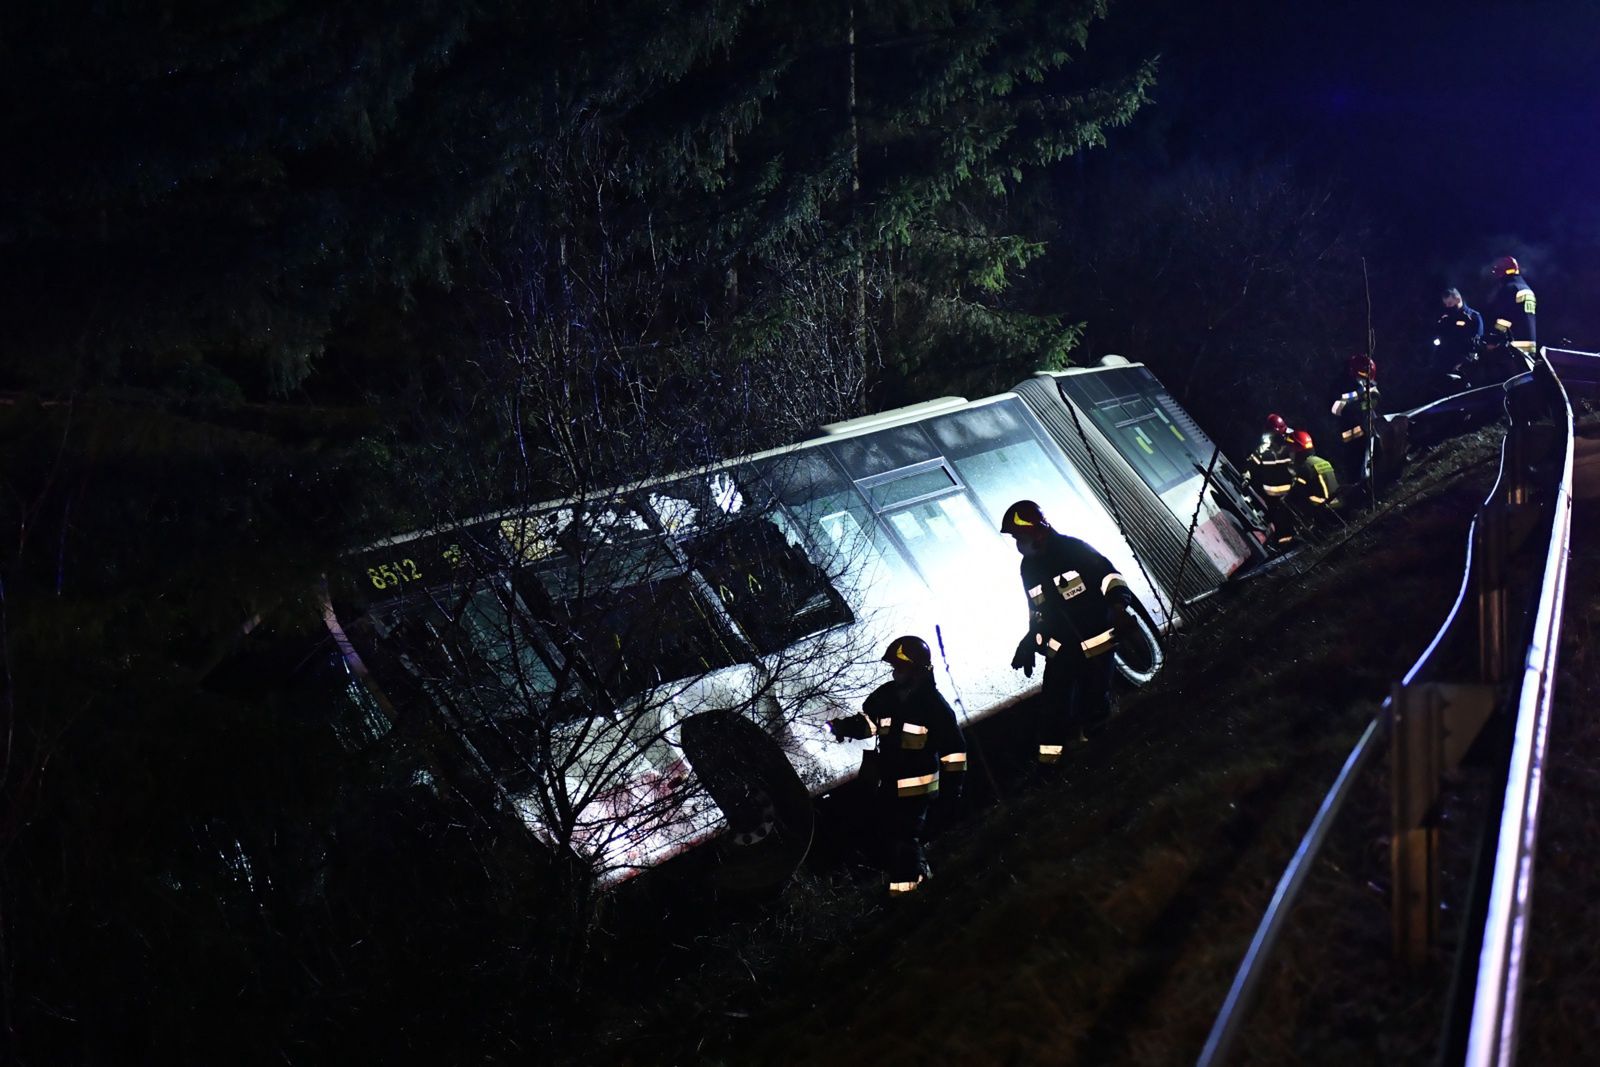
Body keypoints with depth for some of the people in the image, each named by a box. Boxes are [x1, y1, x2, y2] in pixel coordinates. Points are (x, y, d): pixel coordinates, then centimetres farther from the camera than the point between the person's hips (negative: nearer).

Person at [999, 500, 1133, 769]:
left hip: (1097, 643, -5)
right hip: (1060, 649, 5)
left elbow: (1109, 576, -11)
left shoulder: (1073, 549, -10)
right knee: (1054, 707, -2)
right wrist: (1029, 645, 15)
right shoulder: (1028, 567, 8)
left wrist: (1119, 603, -28)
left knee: (1094, 705, -3)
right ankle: (1049, 758, 2)